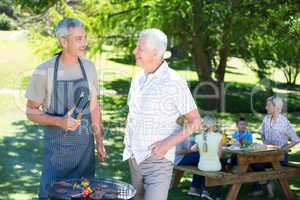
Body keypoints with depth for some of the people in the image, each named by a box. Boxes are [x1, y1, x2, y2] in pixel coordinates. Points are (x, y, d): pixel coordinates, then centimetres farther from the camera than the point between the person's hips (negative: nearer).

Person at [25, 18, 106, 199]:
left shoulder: (89, 68, 2)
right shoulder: (44, 71, -11)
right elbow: (31, 111, -6)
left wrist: (99, 141, 10)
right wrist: (59, 121, -22)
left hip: (86, 147, 4)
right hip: (57, 149, -4)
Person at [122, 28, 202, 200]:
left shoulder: (174, 82, -13)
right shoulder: (137, 79, 7)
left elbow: (195, 121, -9)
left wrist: (168, 143, -19)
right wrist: (128, 142, 9)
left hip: (159, 159, -7)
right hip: (134, 158, 7)